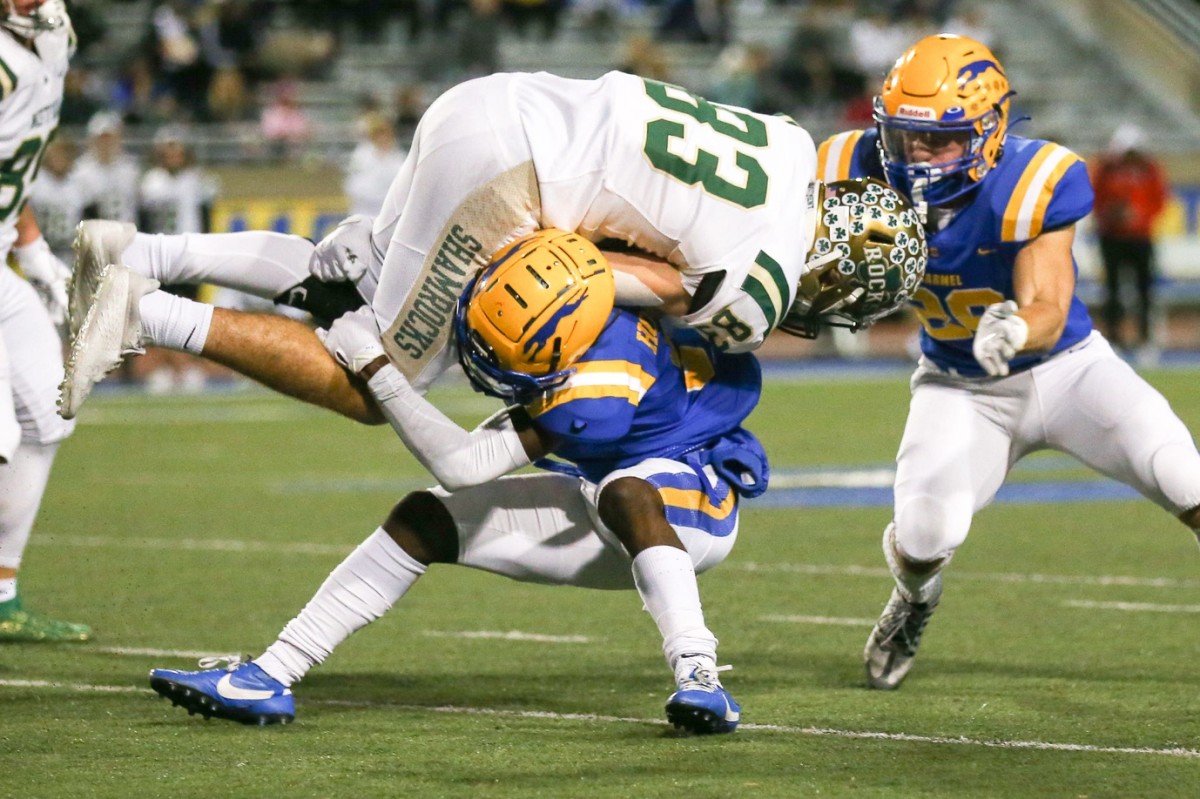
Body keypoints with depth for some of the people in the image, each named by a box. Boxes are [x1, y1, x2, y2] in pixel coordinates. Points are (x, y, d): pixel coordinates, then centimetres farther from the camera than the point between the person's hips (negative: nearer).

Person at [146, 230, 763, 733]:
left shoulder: (600, 394, -39)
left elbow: (459, 464, -34)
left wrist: (372, 365, -30)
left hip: (692, 504, -8)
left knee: (624, 493, -44)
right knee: (425, 519, -1)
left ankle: (699, 678, -47)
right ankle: (270, 677, -2)